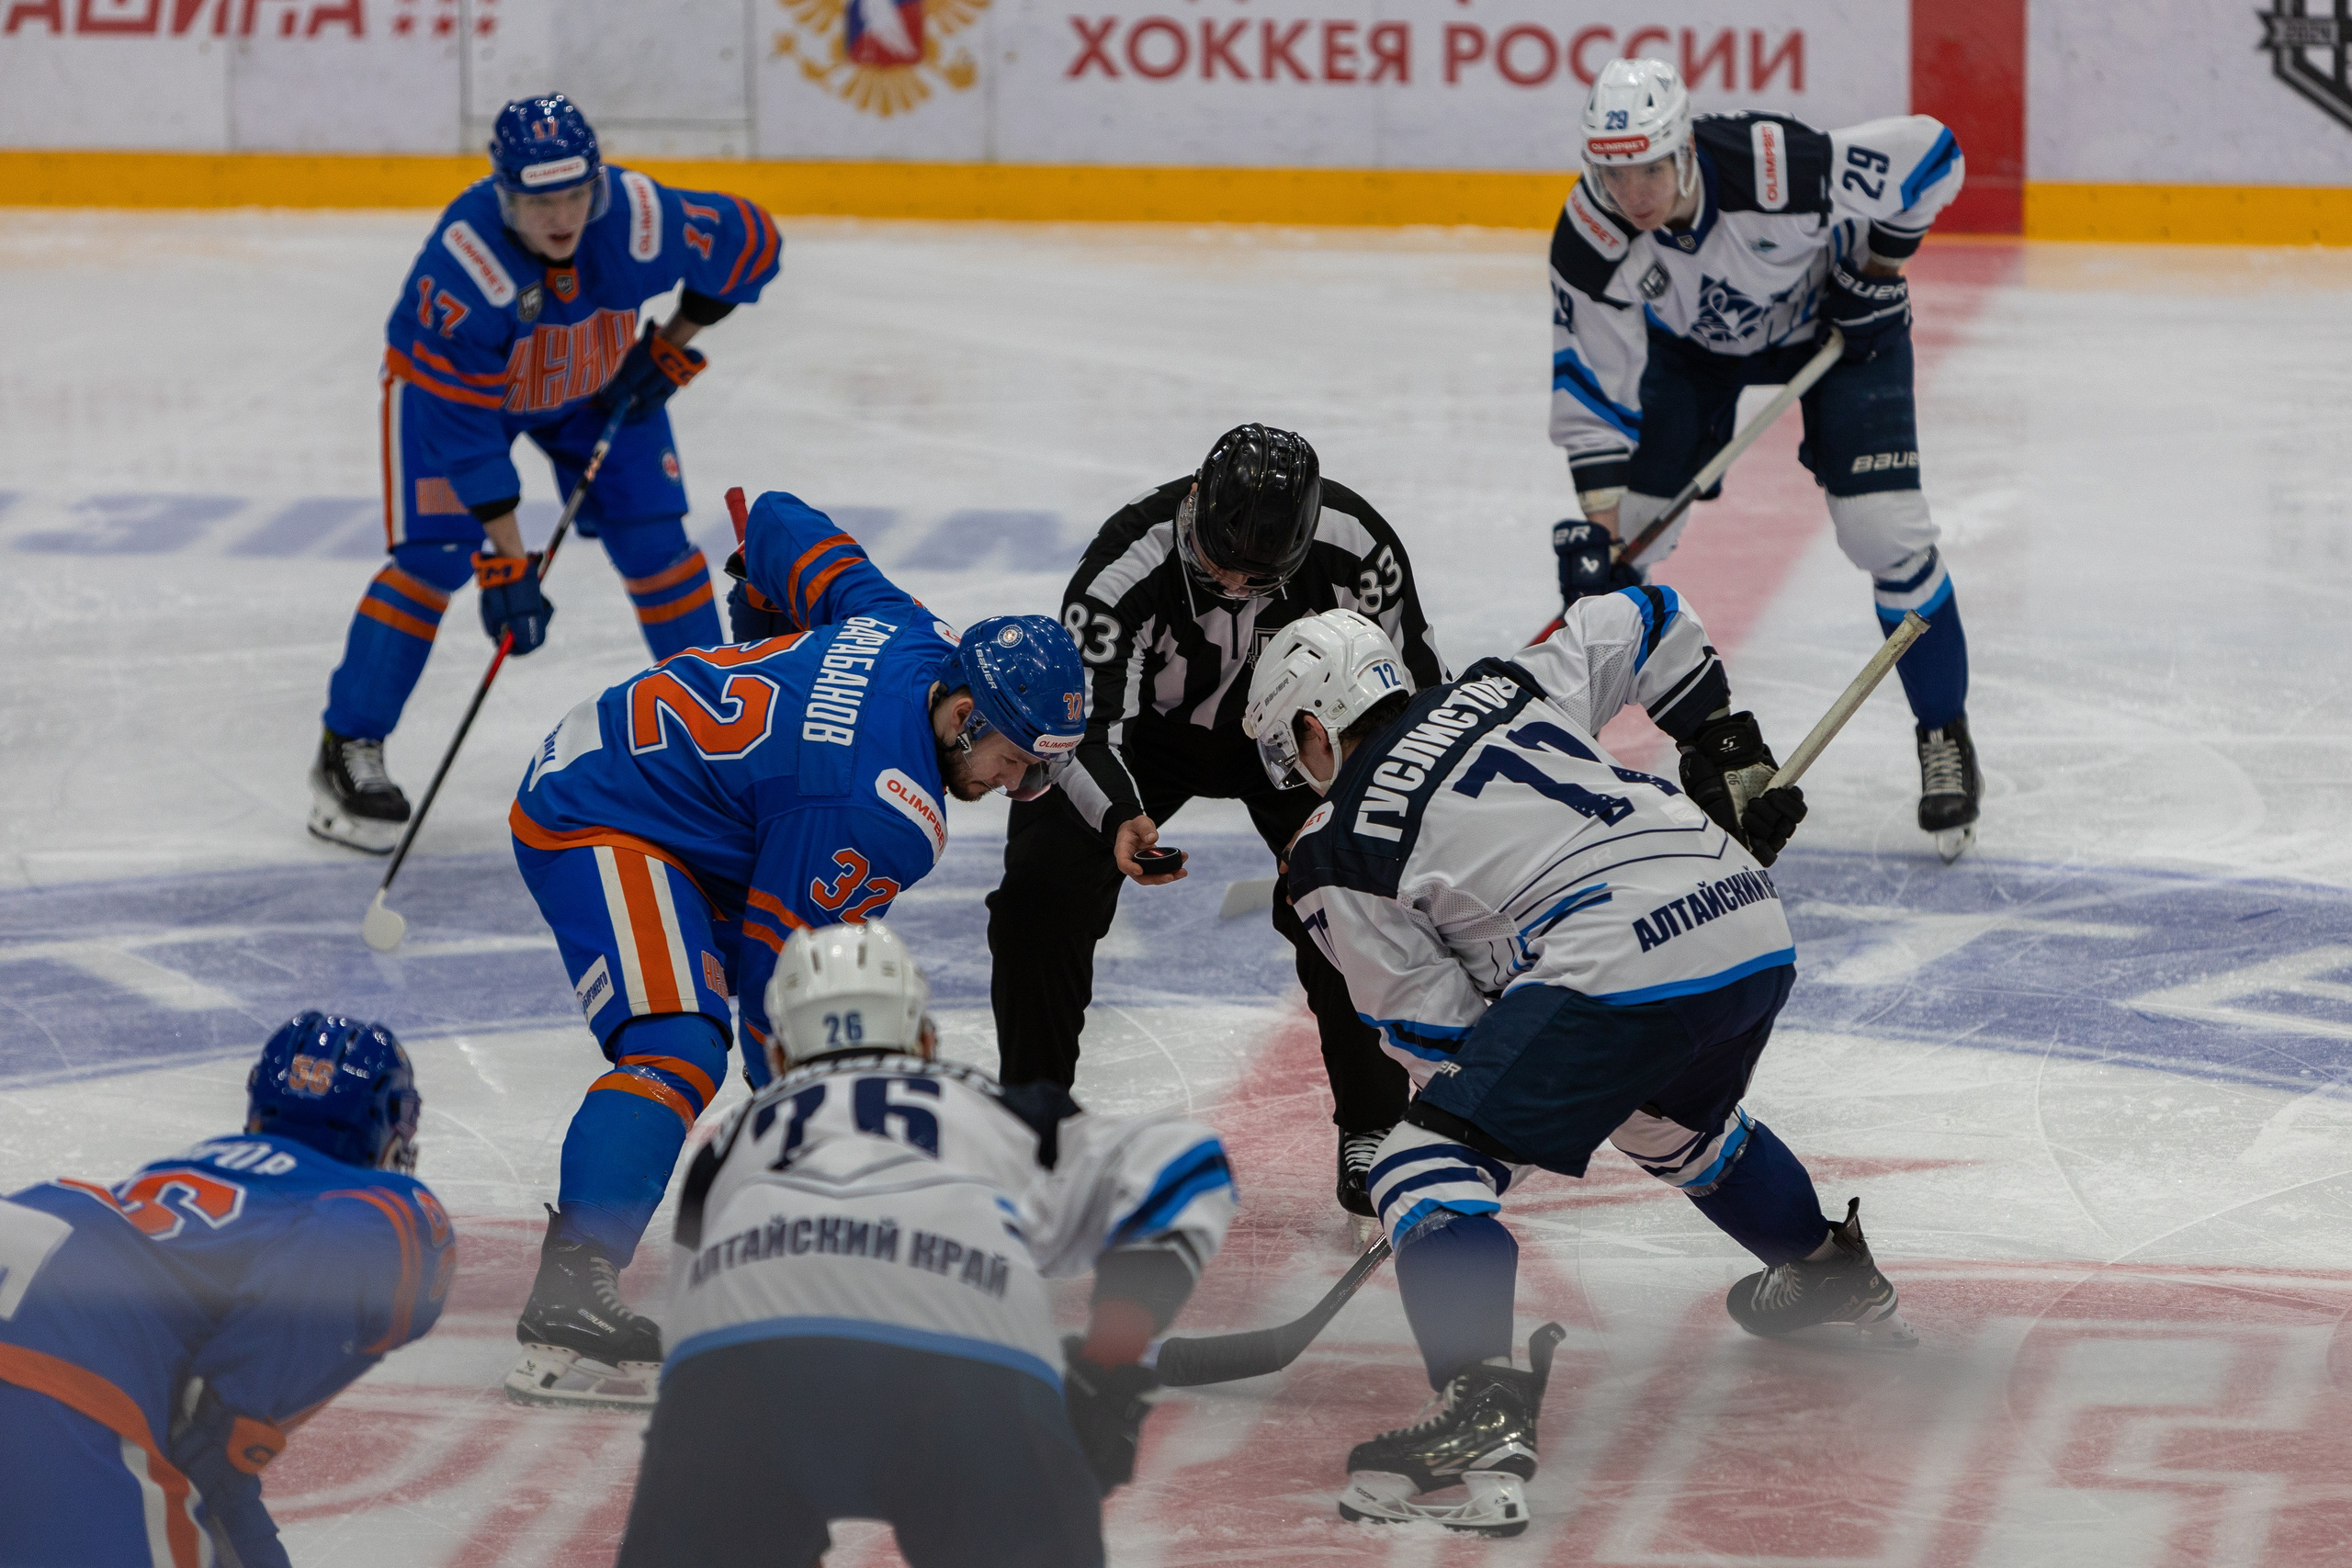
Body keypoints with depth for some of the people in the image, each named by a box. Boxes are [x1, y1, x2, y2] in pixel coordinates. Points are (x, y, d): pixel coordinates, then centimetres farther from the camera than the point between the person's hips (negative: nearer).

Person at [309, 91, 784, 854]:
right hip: (451, 376, -3)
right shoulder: (462, 261, -41)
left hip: (596, 380, 3)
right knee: (435, 555, -15)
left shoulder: (641, 218, -33)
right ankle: (349, 750, -5)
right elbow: (465, 425, -37)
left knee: (654, 539, -4)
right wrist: (506, 563, -37)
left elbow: (752, 242, -12)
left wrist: (671, 347, -10)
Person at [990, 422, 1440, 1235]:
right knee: (1041, 886, -18)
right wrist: (1118, 818, -54)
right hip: (1140, 728, -1)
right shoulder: (1125, 569, -38)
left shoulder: (1356, 548, -31)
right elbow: (1082, 720, -36)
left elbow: (1415, 680, -13)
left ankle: (1372, 1135, 2)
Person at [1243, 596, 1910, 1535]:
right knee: (1673, 1122, 39)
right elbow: (1642, 621, 31)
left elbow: (1435, 1034, 6)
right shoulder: (1502, 689, 22)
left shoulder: (1337, 854, 6)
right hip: (1755, 930, 8)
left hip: (1617, 972, -8)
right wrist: (1729, 754, 37)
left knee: (1427, 1167, -4)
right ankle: (1832, 1273, 57)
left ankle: (1483, 1410, -23)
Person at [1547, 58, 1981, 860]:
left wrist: (1876, 274, -17)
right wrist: (1595, 528, -30)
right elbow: (1593, 393, -23)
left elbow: (1927, 154, -26)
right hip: (1688, 339, 3)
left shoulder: (1782, 169, -41)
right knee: (1622, 535, -5)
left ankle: (1945, 737, 5)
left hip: (1833, 319, -3)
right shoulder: (1589, 239, -31)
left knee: (1884, 528, -14)